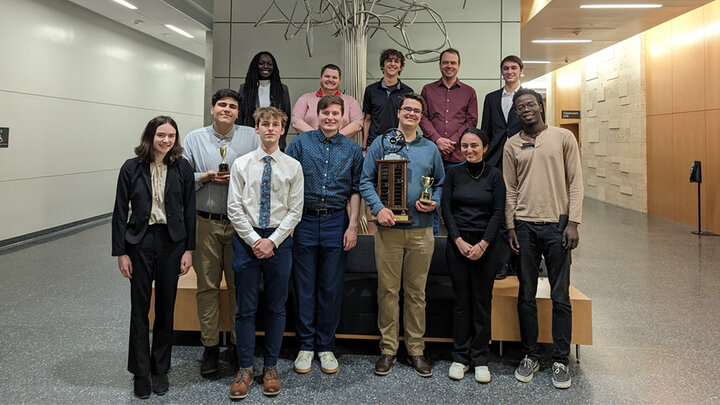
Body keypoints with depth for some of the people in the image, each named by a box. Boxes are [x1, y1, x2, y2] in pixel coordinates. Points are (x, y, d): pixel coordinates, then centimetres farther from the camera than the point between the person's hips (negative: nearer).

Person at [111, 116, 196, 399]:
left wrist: (189, 249, -2)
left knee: (166, 308, 10)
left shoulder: (182, 168, -1)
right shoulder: (132, 168, -3)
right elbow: (120, 212, 0)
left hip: (172, 242, 1)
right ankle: (141, 373, 21)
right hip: (140, 242, 0)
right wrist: (121, 252, -3)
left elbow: (189, 211, 2)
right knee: (140, 309, 6)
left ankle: (160, 370, 26)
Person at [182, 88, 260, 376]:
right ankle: (210, 346, 18)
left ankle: (240, 345, 17)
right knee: (207, 285, 6)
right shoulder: (195, 139, 10)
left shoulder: (251, 137, 6)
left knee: (240, 285, 4)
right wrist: (205, 177, -9)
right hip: (206, 224, 1)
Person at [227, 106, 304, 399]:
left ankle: (271, 367, 23)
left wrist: (272, 240, -9)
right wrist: (254, 240, -9)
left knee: (277, 307, 9)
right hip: (247, 238, 0)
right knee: (245, 308, 5)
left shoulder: (293, 166, 2)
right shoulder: (241, 164, 2)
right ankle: (245, 369, 18)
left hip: (279, 239, 1)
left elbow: (295, 211, 0)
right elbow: (234, 209, -1)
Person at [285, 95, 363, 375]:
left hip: (336, 223, 1)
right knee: (304, 286, 5)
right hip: (305, 221, 0)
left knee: (331, 288, 6)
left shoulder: (352, 149, 6)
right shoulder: (300, 143, 3)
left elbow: (355, 190, 6)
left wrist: (352, 226, -2)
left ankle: (326, 346, 20)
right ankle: (306, 345, 19)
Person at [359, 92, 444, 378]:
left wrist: (434, 203, -4)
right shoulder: (381, 143, 6)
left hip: (421, 229, 2)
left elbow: (440, 183, 17)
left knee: (417, 292, 8)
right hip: (389, 227, -2)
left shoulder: (430, 148, 13)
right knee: (388, 290, 3)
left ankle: (416, 349, 18)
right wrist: (378, 208, -12)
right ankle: (388, 349, 15)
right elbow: (366, 181, 2)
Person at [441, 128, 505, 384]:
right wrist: (459, 241, -9)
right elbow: (446, 209, 1)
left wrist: (482, 244, -11)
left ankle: (480, 359, 15)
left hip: (486, 244, -1)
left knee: (482, 300, 3)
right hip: (457, 243, 1)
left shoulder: (494, 176, 2)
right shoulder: (453, 174, 5)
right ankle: (460, 357, 15)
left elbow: (498, 213, -2)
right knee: (460, 300, 5)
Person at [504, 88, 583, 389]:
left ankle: (560, 361, 15)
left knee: (560, 297, 3)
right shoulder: (512, 145, 8)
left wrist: (573, 223, -8)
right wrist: (510, 227, 2)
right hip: (524, 226, 2)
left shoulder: (564, 137, 3)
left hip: (557, 223, -2)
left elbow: (575, 182, 0)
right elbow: (510, 190, 9)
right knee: (526, 295, 8)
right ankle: (530, 356, 21)